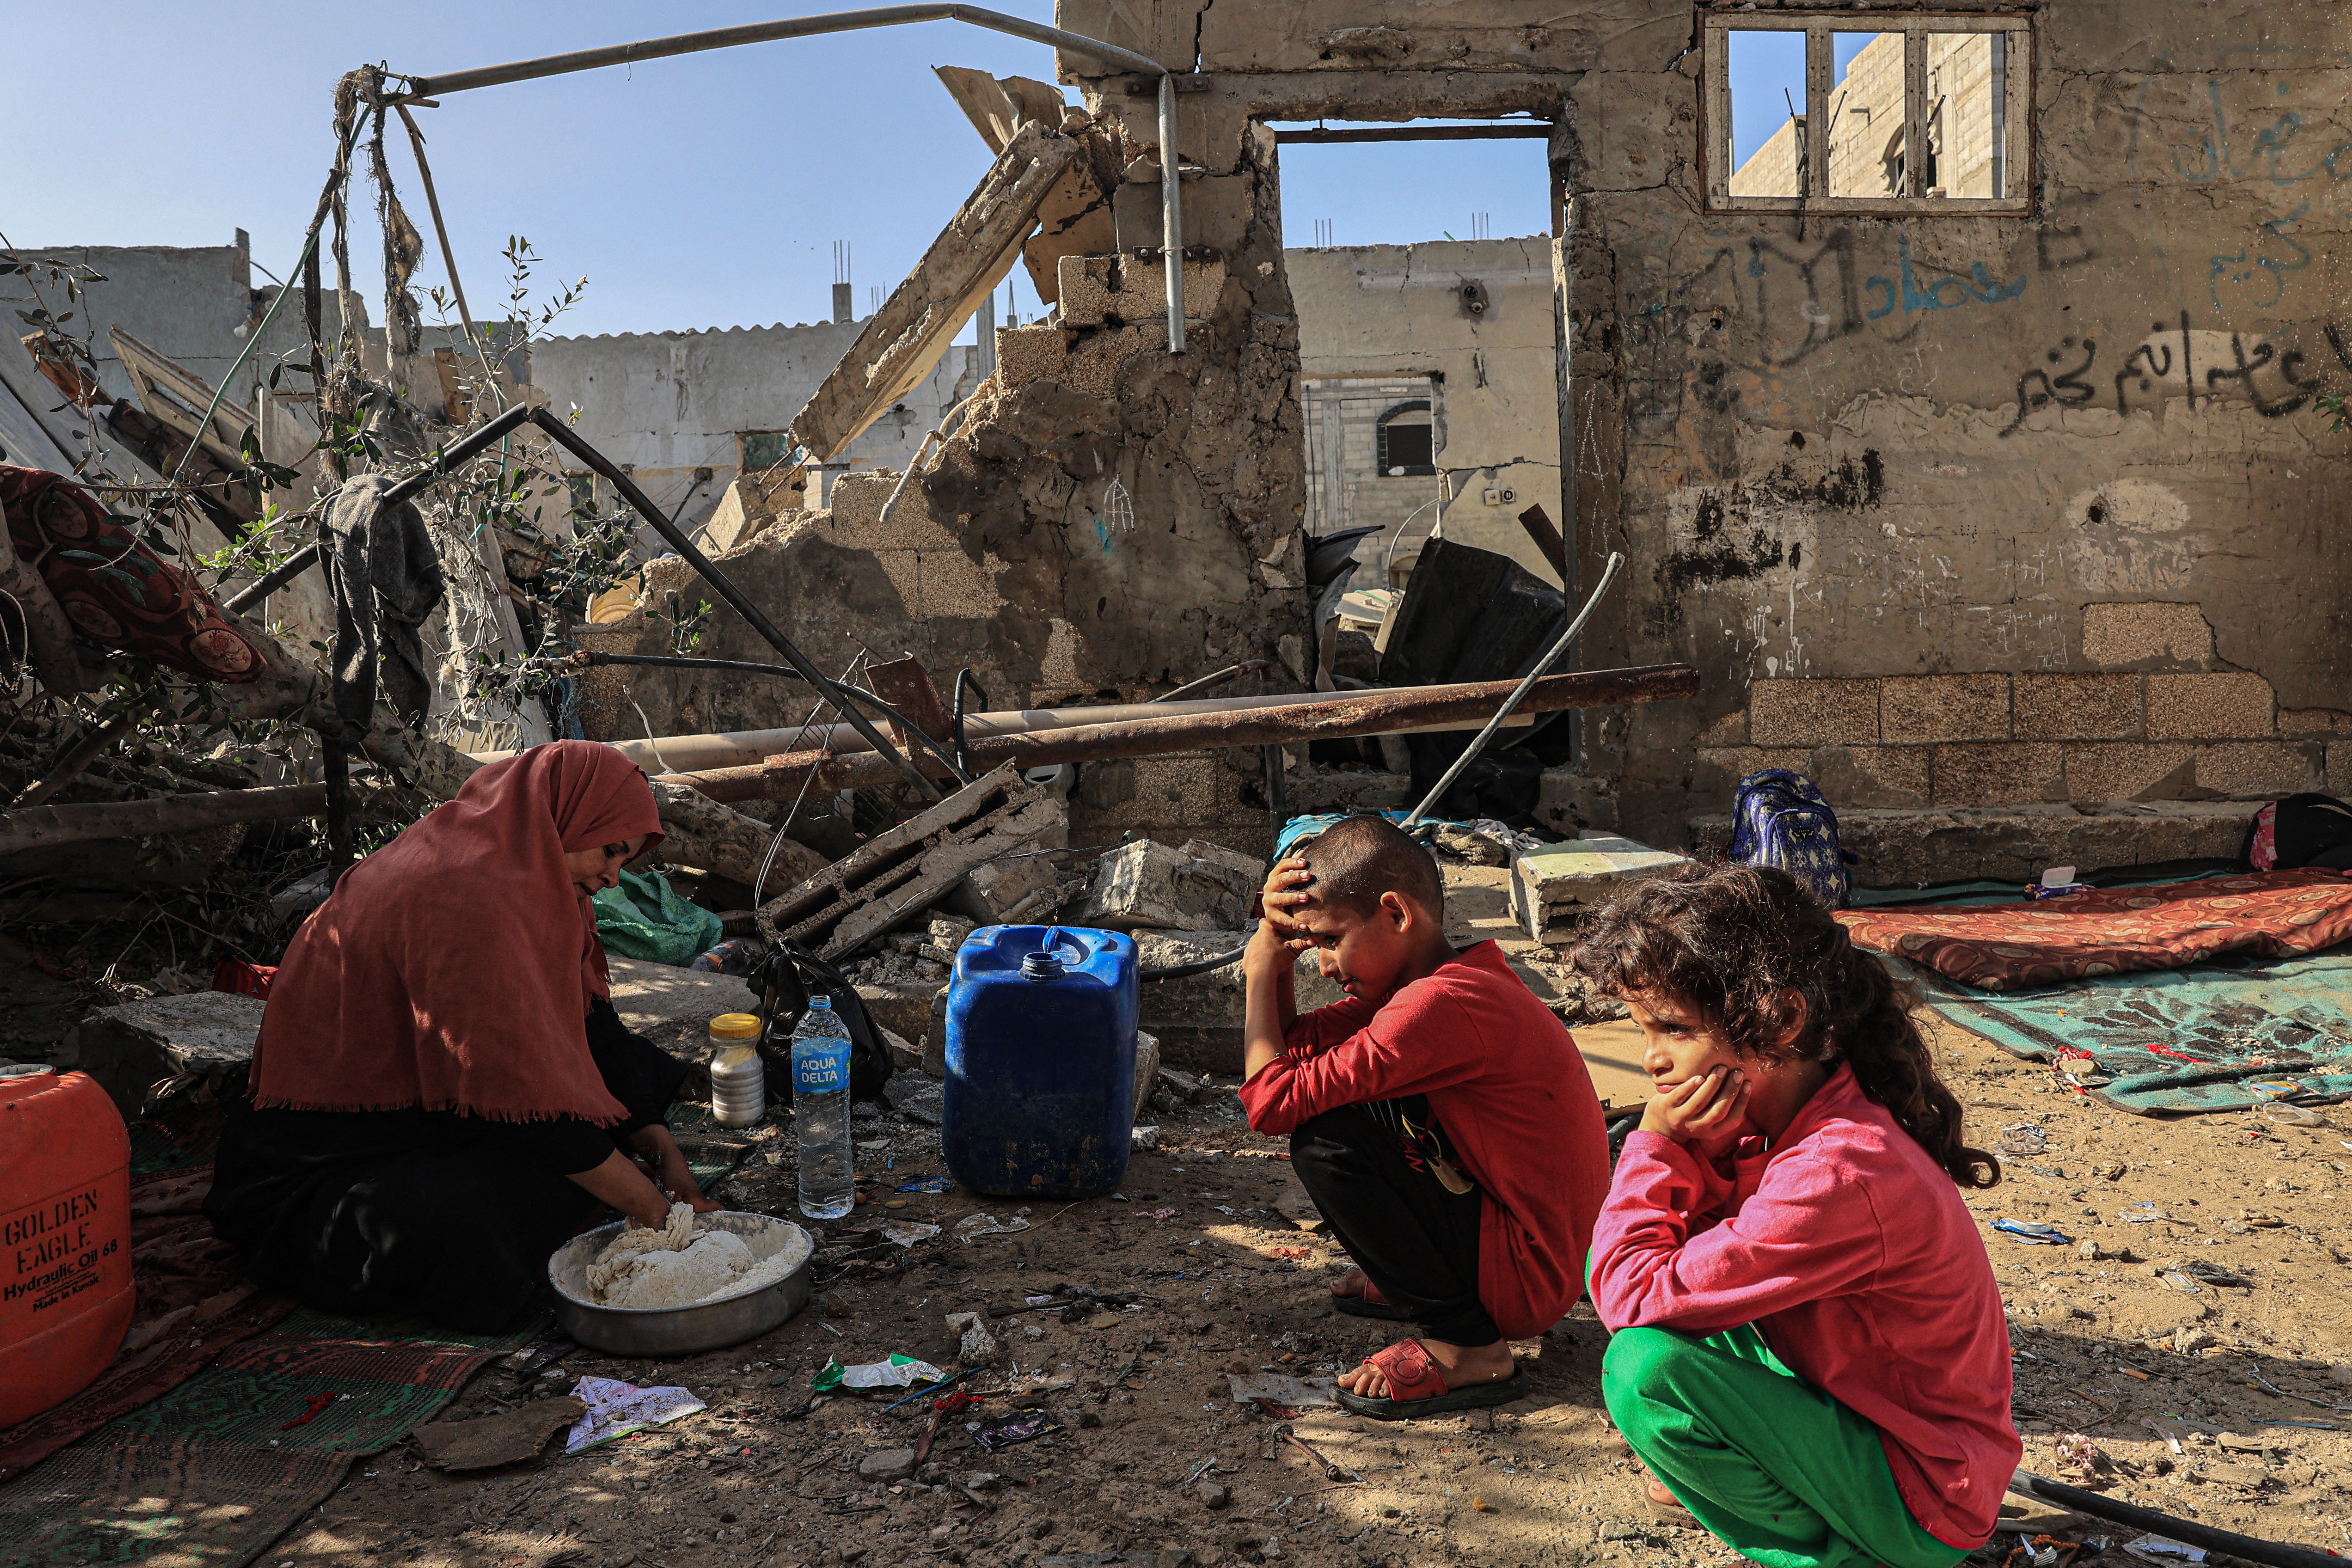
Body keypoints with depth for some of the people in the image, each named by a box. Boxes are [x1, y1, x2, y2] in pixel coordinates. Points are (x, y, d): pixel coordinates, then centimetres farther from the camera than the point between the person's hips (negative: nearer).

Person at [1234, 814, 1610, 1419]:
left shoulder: (1439, 1004, -27)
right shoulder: (1422, 977, 4)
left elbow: (1272, 1102, -24)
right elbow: (1295, 1049, 8)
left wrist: (1261, 973, -10)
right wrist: (1277, 939, -6)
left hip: (1530, 1276, -10)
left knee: (1324, 1142, -18)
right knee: (1344, 1089, 10)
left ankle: (1467, 1345, -8)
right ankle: (1417, 1280, 22)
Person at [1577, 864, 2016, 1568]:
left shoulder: (1839, 1178, -32)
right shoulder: (1774, 1118, -5)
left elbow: (1633, 1299, -28)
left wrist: (1653, 1143, -19)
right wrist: (1698, 1153, -17)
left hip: (1925, 1501, -8)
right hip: (1842, 1400, 8)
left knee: (1648, 1368, -27)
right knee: (1615, 1259, 2)